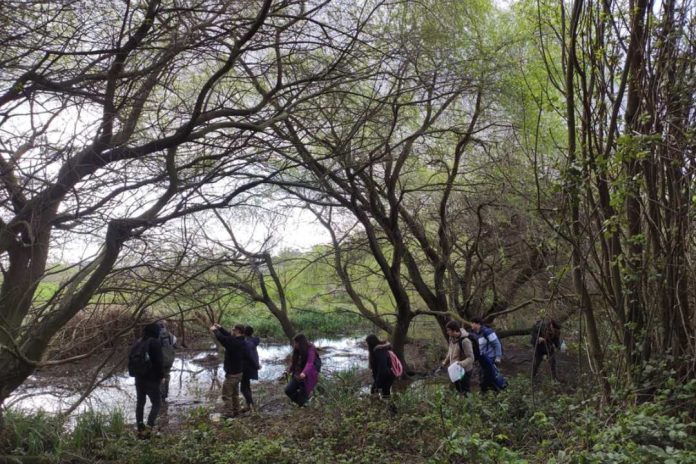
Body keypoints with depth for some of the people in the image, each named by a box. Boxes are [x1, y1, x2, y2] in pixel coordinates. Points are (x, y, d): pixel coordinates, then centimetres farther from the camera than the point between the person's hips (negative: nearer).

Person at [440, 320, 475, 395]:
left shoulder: (465, 341, -27)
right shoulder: (452, 338, -3)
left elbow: (470, 358, -27)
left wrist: (462, 363, -43)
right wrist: (446, 361, 21)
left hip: (464, 370, -8)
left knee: (465, 392, 3)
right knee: (458, 389, 20)